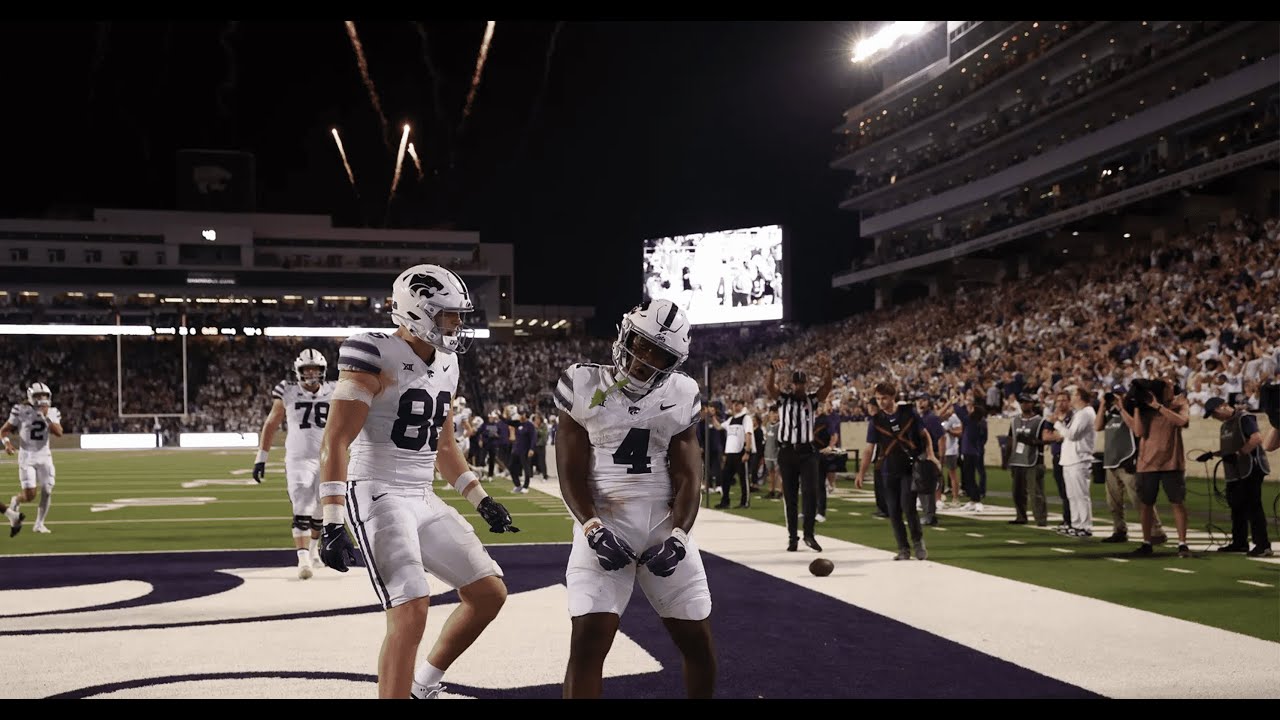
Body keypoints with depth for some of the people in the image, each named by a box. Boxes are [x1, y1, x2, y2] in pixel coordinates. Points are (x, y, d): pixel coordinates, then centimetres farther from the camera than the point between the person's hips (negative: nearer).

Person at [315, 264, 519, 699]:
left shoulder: (445, 365, 10)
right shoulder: (376, 358, -15)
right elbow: (335, 444, -18)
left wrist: (481, 500, 19)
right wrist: (332, 524, -24)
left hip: (424, 500, 8)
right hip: (378, 497, -8)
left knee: (489, 594, 8)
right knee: (411, 613, -18)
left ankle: (423, 685, 25)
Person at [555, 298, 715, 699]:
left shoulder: (680, 398, 5)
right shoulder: (586, 387, -1)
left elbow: (688, 478, 3)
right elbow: (571, 472, -3)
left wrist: (678, 536, -11)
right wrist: (592, 528, -17)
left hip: (666, 525, 3)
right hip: (604, 525, -3)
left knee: (698, 641, 9)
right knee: (588, 641, -12)